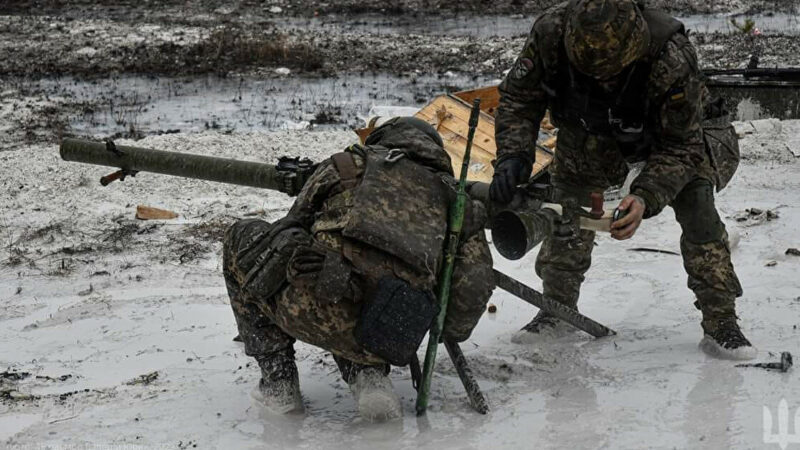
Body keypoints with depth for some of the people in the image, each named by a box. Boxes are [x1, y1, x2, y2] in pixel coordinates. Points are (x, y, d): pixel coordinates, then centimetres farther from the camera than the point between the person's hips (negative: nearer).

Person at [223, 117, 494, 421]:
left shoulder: (349, 164, 19)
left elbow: (291, 228, 27)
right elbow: (474, 287, 11)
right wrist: (450, 333, 30)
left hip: (313, 311, -3)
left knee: (242, 238, 27)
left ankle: (278, 379, 20)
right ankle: (367, 374, 10)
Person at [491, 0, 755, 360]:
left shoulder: (673, 60, -44)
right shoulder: (551, 32, -36)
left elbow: (680, 147, -32)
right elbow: (518, 99, -20)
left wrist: (646, 198, -48)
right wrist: (513, 154, -38)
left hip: (675, 128, -3)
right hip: (589, 131, 3)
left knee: (698, 211, -17)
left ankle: (720, 324, -8)